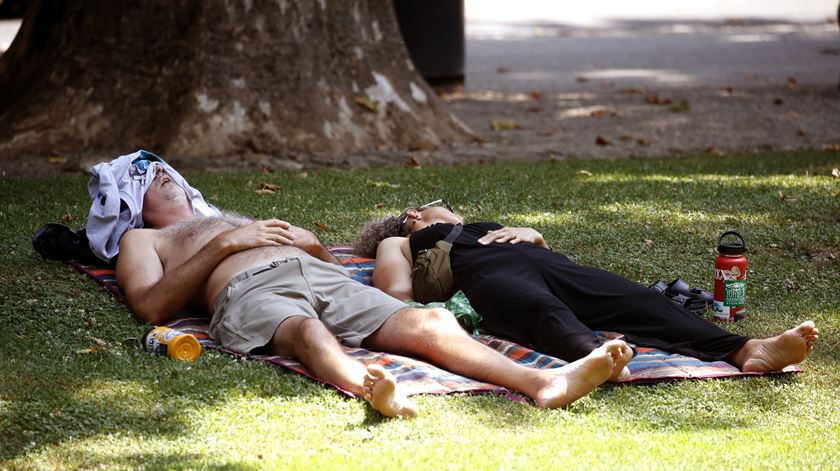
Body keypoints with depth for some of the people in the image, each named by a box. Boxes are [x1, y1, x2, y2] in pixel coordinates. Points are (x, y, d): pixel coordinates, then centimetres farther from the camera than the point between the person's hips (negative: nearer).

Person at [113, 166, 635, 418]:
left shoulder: (242, 222, 47)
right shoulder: (142, 240, 30)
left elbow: (330, 260, 38)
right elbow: (153, 306, 6)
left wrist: (310, 242, 14)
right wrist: (225, 243, 1)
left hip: (327, 277, 5)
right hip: (251, 293, -5)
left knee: (431, 322, -24)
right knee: (310, 334, -43)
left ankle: (547, 381, -47)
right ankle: (374, 391, -76)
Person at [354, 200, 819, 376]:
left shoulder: (486, 229, 46)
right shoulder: (397, 244, 34)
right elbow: (394, 297, 12)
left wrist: (532, 234, 17)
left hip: (547, 265, 5)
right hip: (486, 279, -5)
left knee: (641, 301, -23)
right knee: (546, 312, -41)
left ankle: (746, 350, -44)